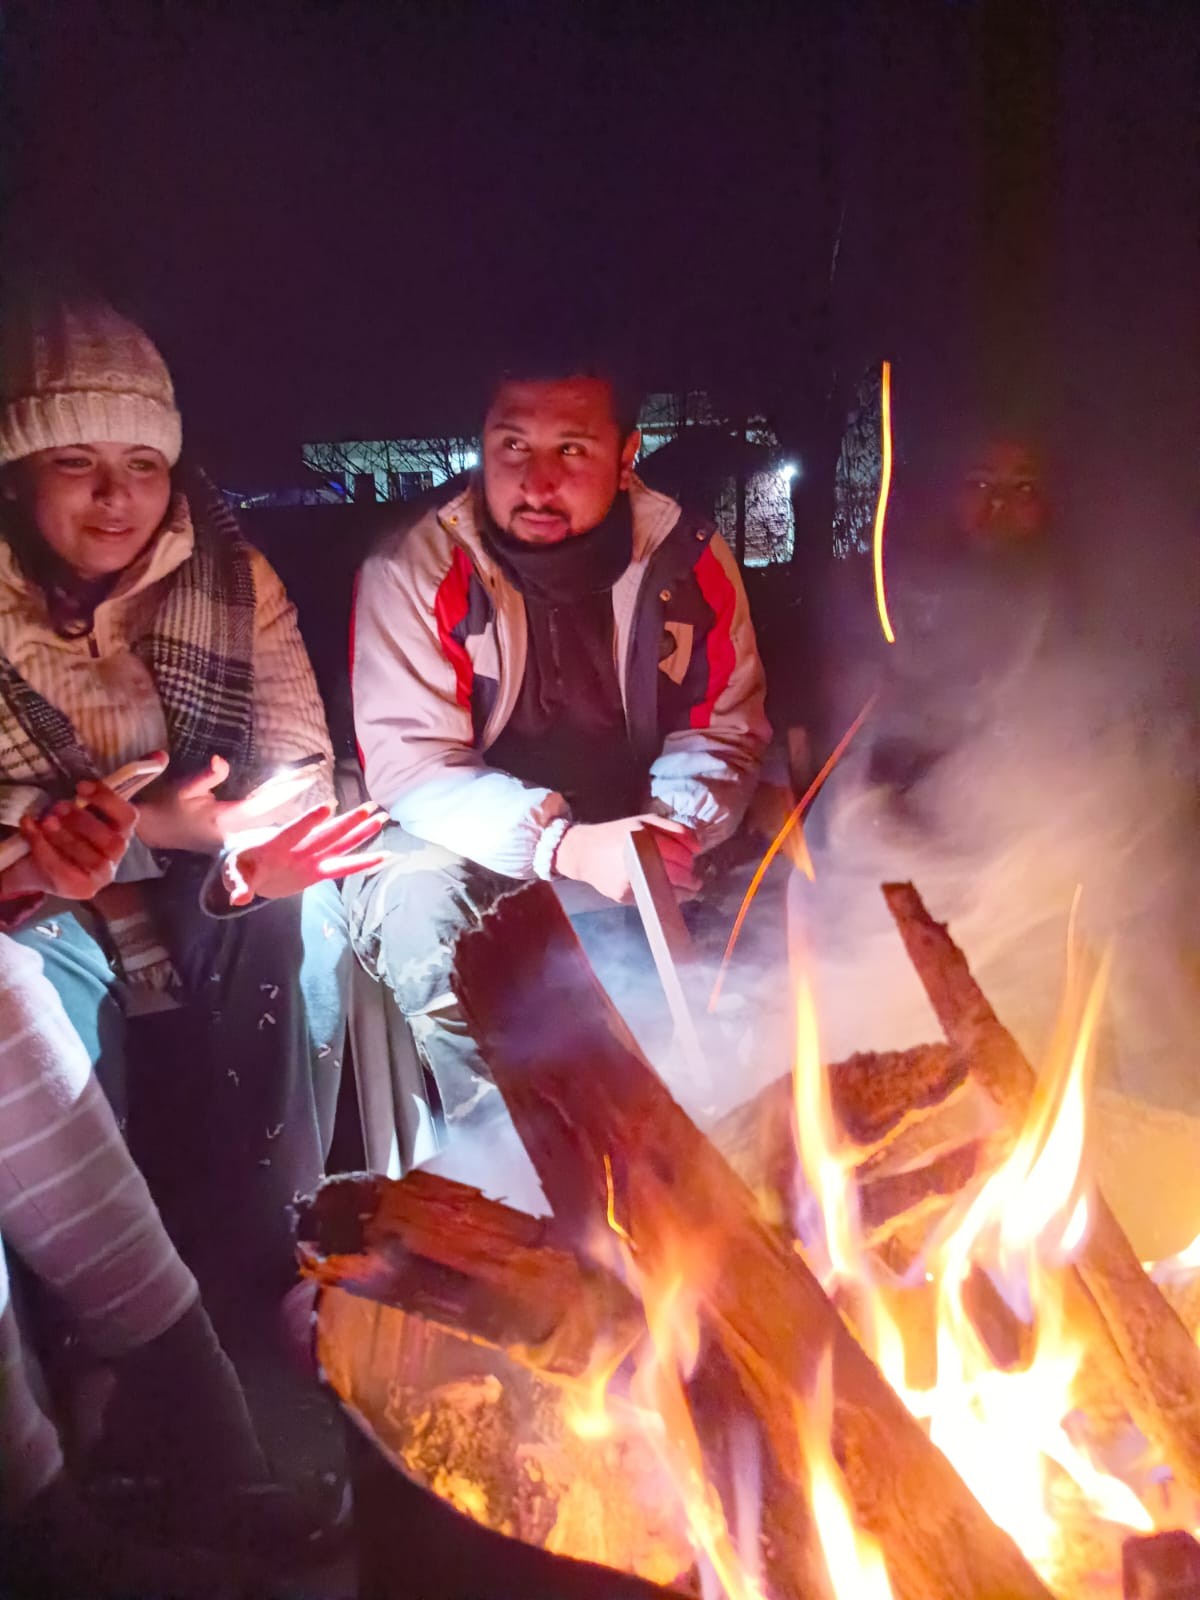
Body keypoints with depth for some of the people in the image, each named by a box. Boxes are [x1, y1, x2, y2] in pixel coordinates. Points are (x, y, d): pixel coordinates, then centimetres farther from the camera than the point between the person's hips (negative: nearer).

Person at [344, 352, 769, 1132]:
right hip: (470, 845, -2)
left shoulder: (690, 556, -6)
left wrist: (675, 822, -25)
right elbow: (411, 765, -18)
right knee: (418, 900, -32)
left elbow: (726, 729, -1)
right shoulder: (413, 568, -14)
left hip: (628, 845, 3)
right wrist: (565, 845, -33)